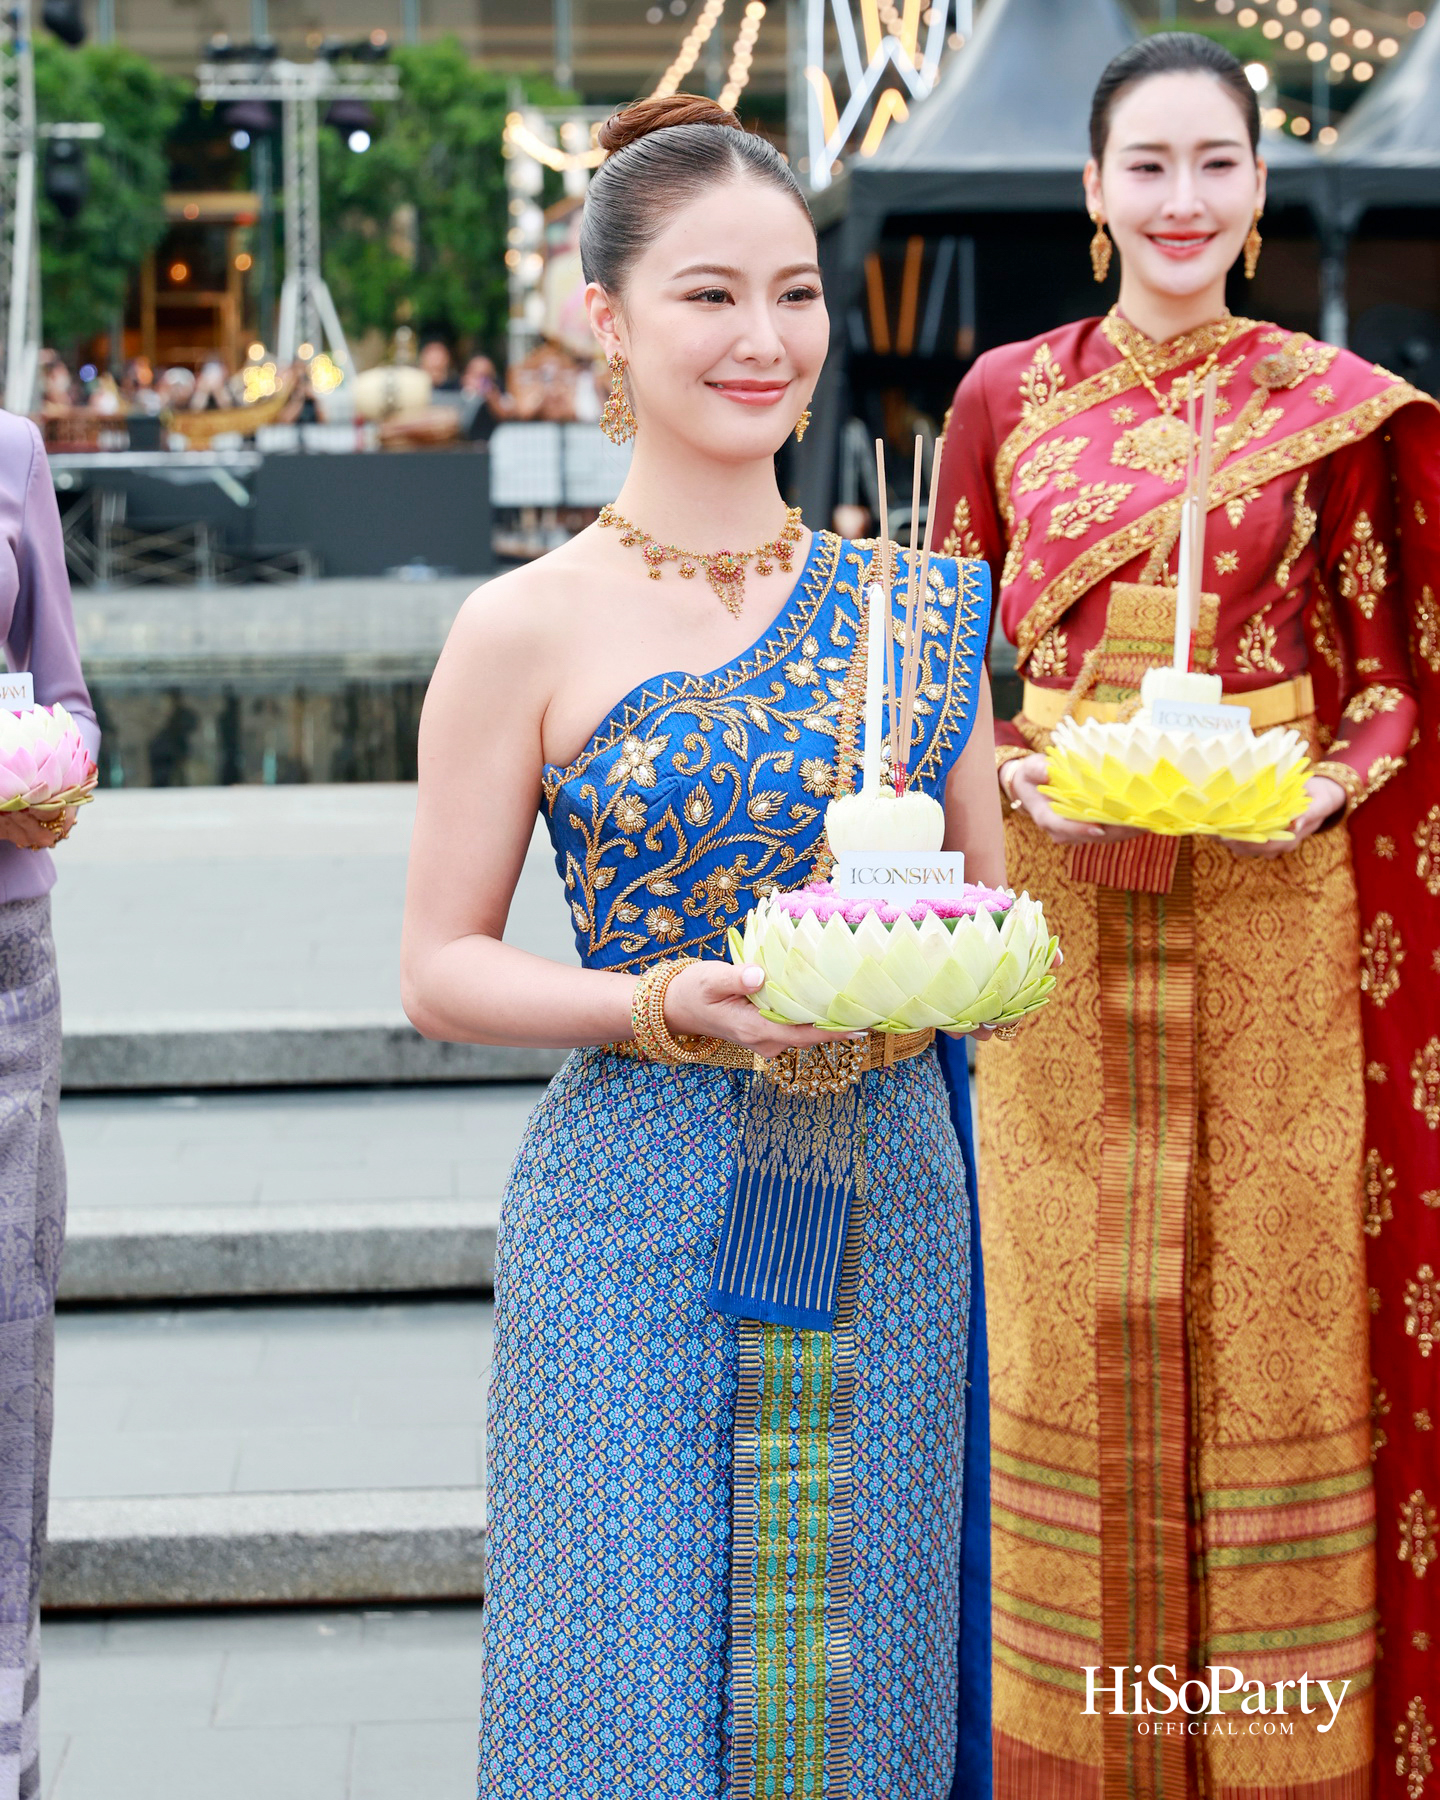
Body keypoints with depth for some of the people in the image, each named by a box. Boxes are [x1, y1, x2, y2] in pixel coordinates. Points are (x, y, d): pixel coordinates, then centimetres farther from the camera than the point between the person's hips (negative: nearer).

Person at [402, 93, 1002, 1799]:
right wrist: (674, 1005, -17)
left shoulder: (916, 605, 7)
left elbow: (998, 899, 13)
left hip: (888, 1206, 3)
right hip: (637, 1224, -3)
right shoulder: (528, 629, -4)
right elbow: (441, 969, -2)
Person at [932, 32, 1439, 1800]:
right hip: (1058, 917, 1)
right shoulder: (1009, 396, 7)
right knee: (1071, 1322, 5)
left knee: (1272, 1305, 3)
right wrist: (1023, 782, -8)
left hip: (1272, 915, -1)